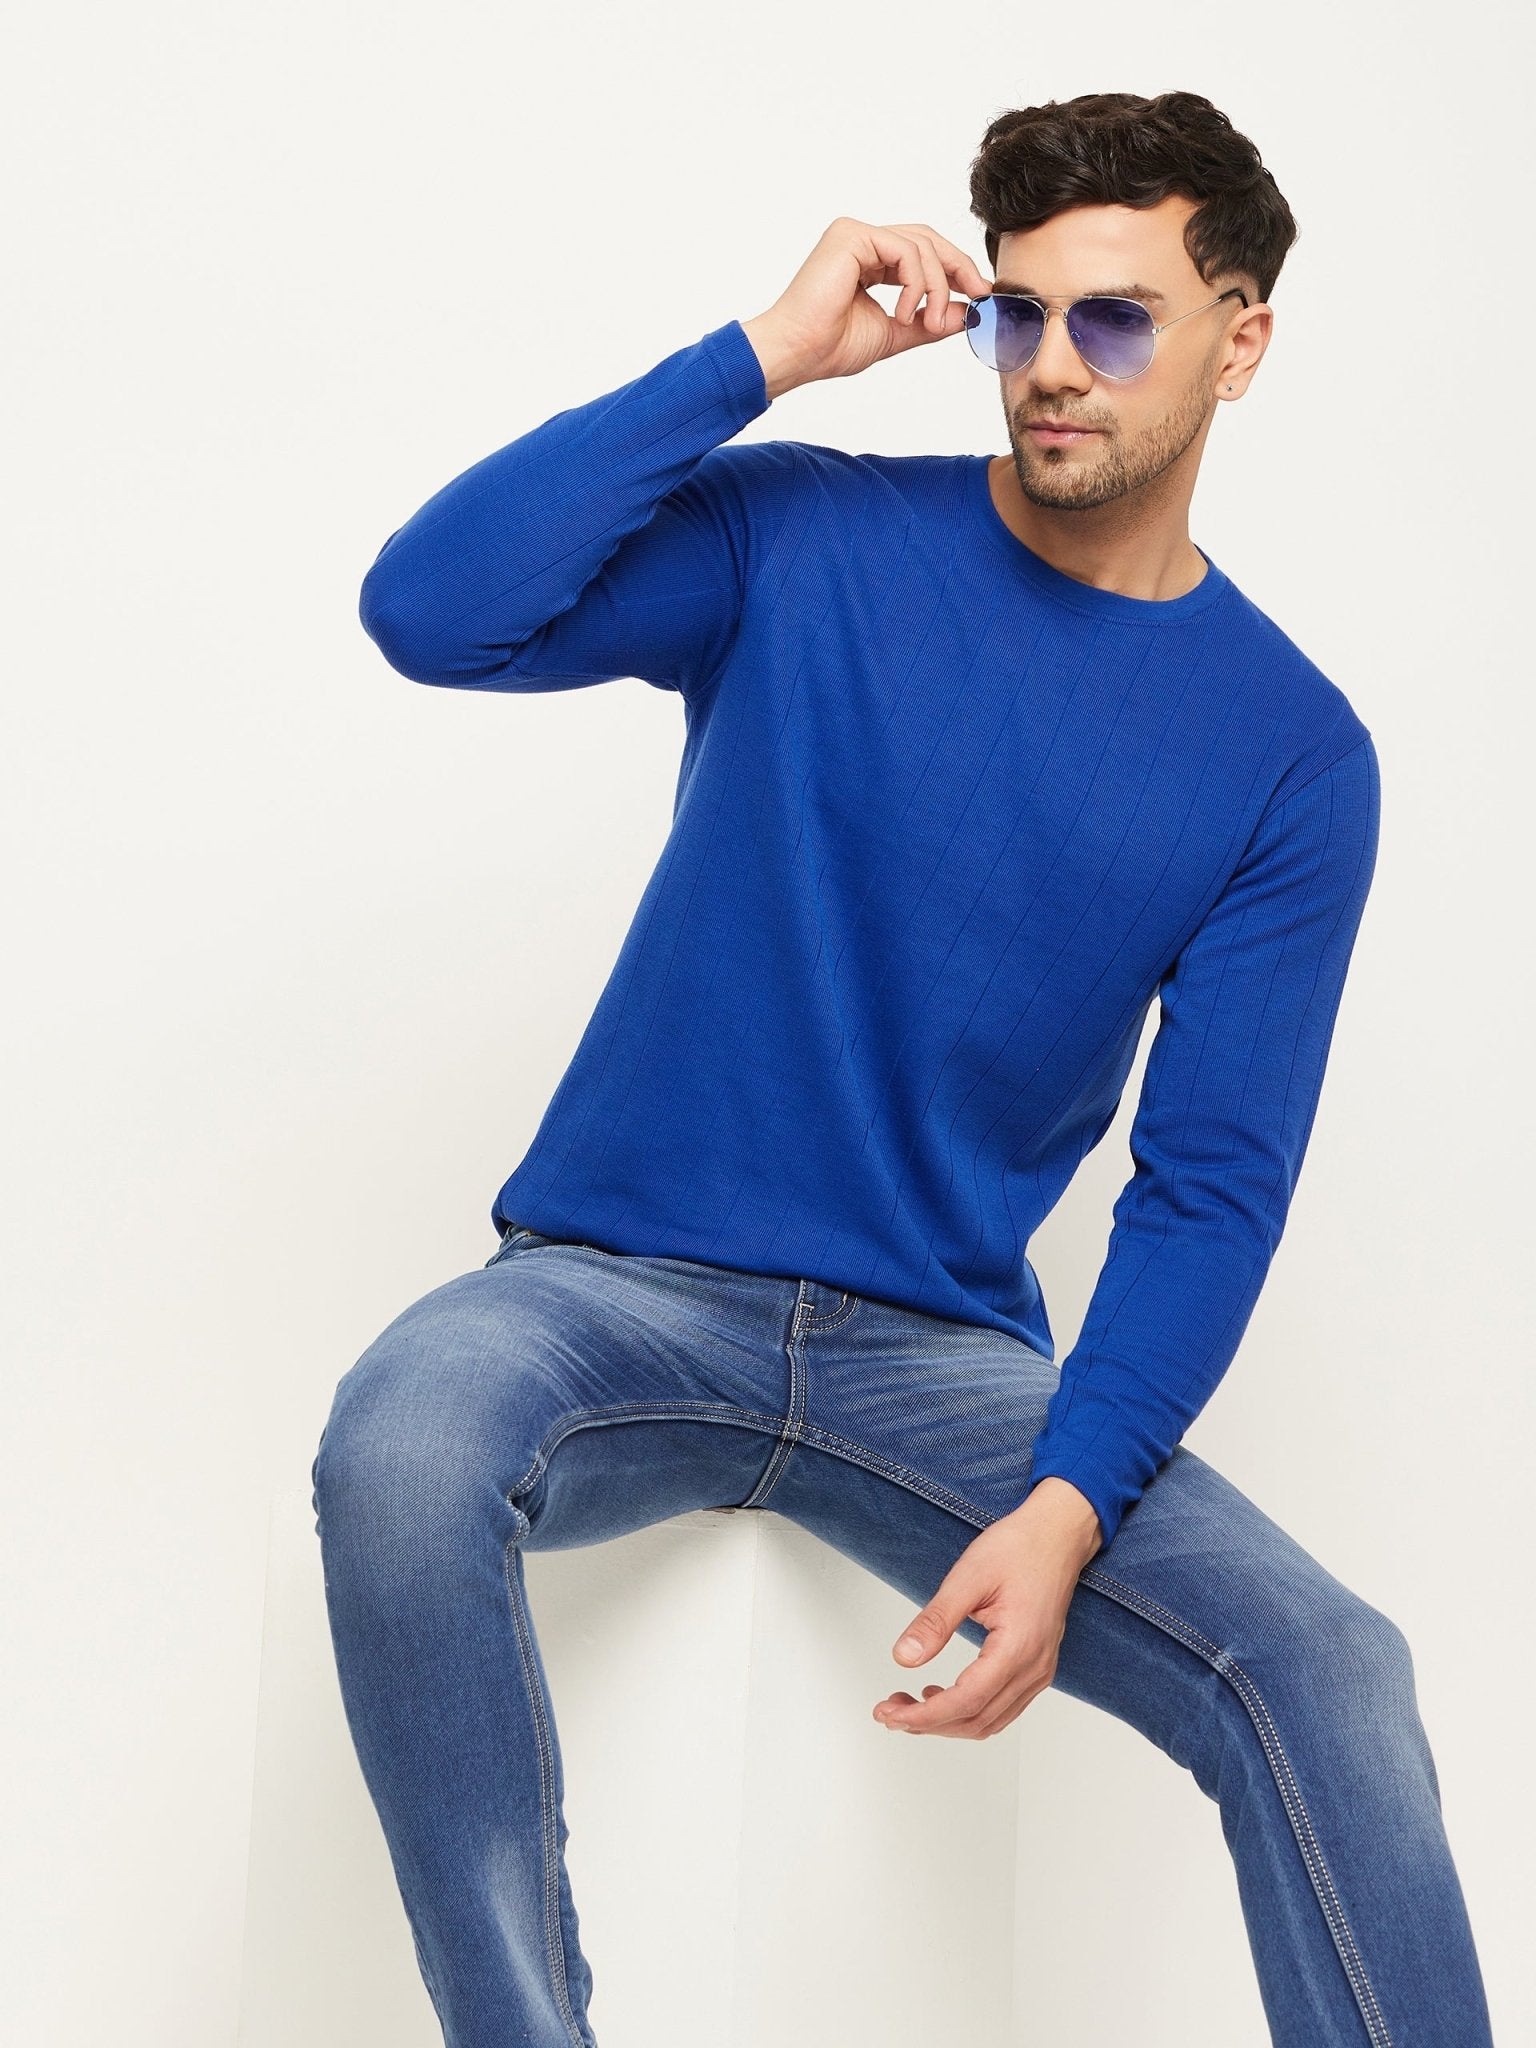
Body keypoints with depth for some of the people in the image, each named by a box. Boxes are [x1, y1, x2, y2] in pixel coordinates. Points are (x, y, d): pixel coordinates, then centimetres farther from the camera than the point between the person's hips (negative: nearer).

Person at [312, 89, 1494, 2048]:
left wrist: (1067, 1505, -18)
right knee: (400, 1451, -34)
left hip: (943, 1353, 1)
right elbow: (432, 606, -16)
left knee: (1330, 1669, -24)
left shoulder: (1293, 753, 2)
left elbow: (1210, 1183, -2)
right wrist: (768, 354, -15)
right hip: (620, 1280, -1)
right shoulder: (810, 544, -1)